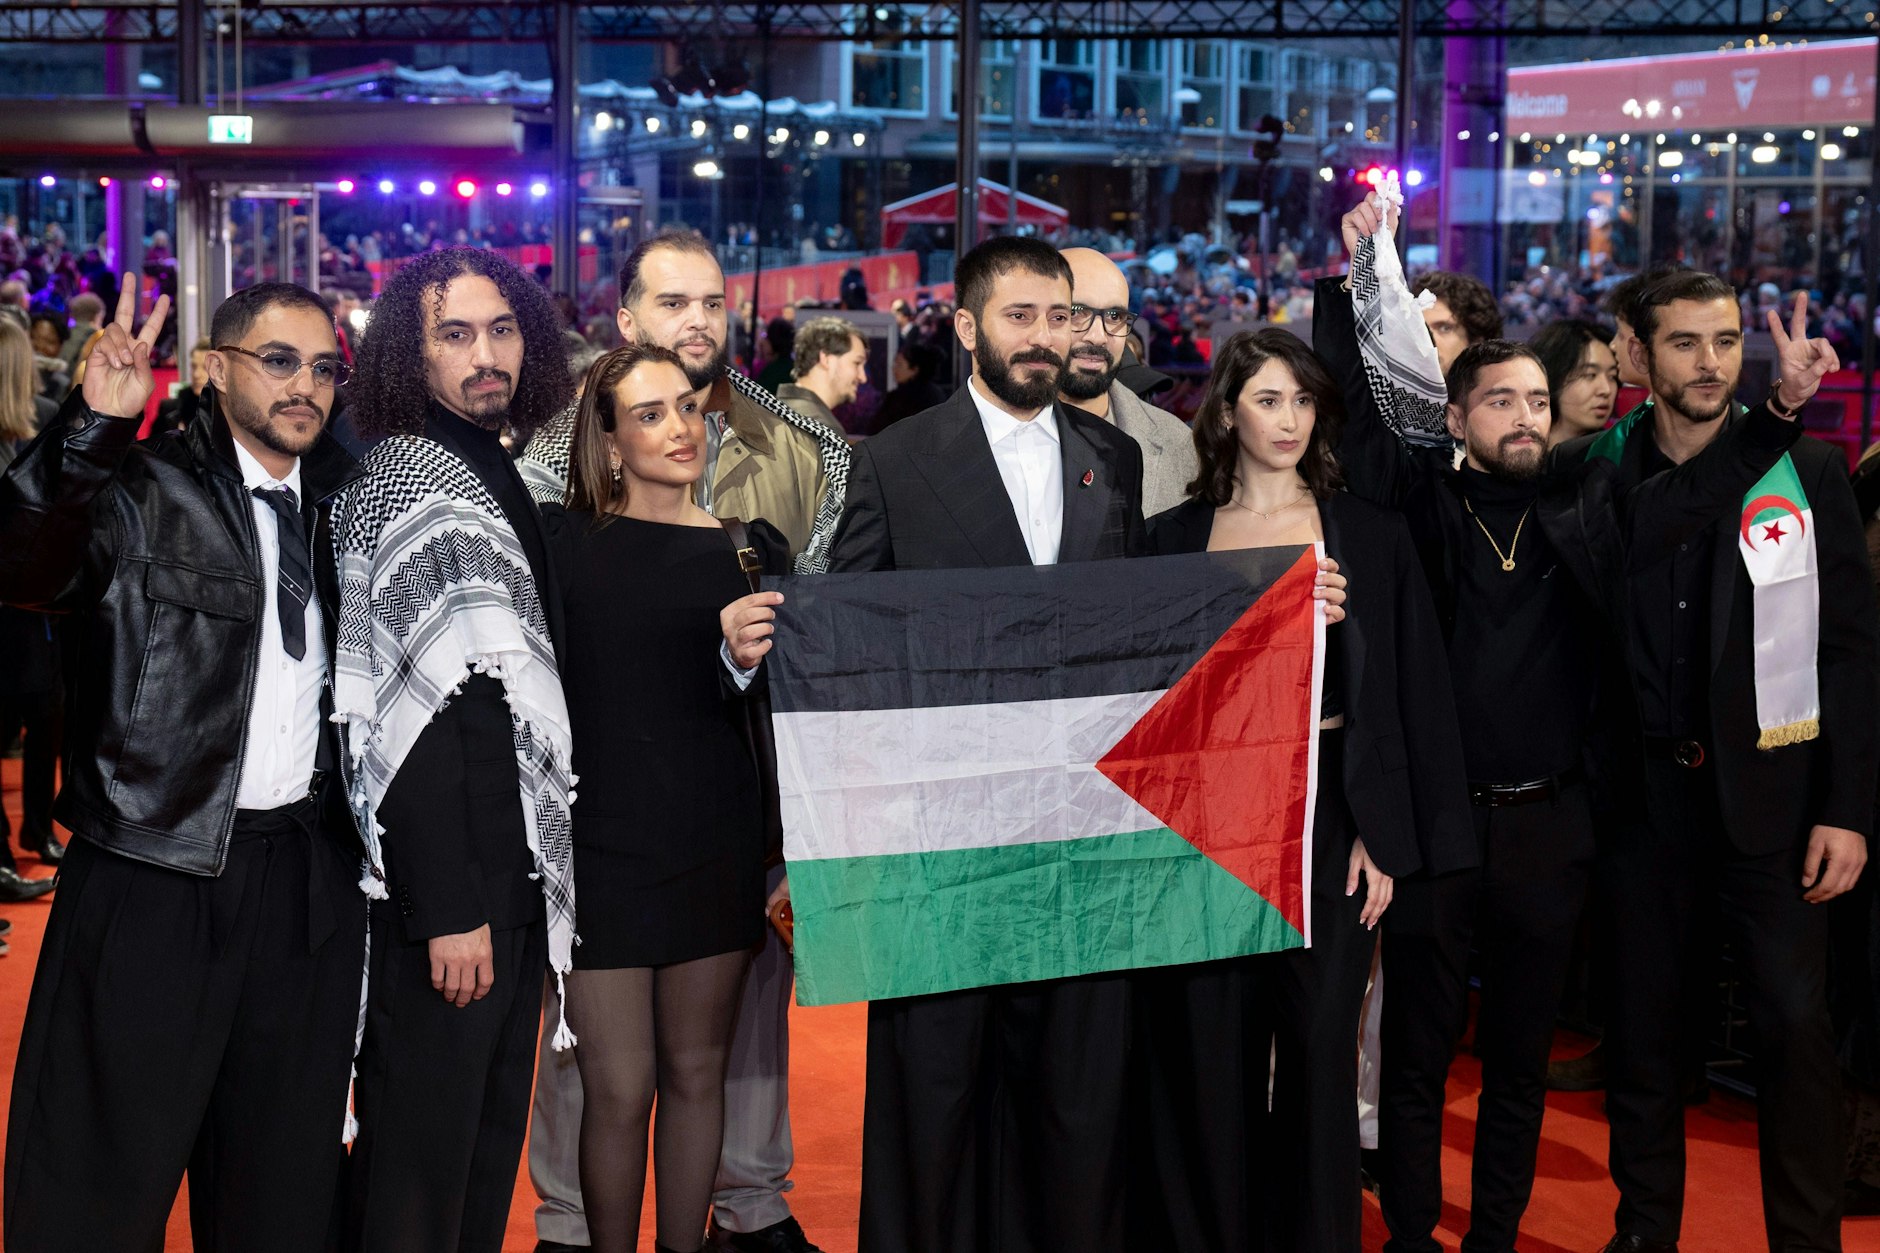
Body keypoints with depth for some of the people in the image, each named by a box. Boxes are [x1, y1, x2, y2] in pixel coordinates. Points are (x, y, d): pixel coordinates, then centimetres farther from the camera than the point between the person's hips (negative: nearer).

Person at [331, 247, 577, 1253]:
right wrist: (448, 908, -22)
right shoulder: (413, 478, -14)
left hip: (509, 868, 9)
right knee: (424, 1153, -1)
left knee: (486, 1140, 16)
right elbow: (421, 716, -20)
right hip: (448, 880, -9)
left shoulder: (489, 472, 14)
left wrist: (514, 885, 14)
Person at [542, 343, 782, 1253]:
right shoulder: (561, 540, -2)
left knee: (696, 1071, 11)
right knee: (619, 1089, 0)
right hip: (601, 844, -2)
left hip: (718, 845, 2)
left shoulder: (754, 550, 5)